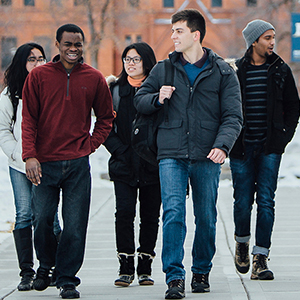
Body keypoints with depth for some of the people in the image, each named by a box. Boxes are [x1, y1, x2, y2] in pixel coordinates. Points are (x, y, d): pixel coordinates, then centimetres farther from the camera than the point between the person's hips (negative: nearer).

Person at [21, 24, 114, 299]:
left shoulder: (94, 79, 6)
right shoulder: (39, 76, 3)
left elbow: (106, 117, 16)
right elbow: (29, 119, 1)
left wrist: (91, 145, 3)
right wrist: (30, 155, -9)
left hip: (78, 163, 0)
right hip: (44, 163, 0)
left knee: (75, 225, -2)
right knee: (42, 219, -1)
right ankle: (46, 264, 26)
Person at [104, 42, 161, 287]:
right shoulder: (115, 90, 9)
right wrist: (120, 150, -4)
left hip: (153, 164, -1)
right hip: (124, 165, 1)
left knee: (150, 216, 3)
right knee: (124, 212, -11)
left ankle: (145, 268, 12)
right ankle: (126, 268, -5)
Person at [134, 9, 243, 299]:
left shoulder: (222, 72, 3)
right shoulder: (163, 69, 9)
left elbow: (233, 115, -2)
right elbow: (139, 99, 19)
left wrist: (222, 145, -19)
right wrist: (157, 99, -5)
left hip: (207, 157, 0)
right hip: (171, 155, 0)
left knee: (206, 218, 8)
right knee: (173, 213, -14)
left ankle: (201, 272, 27)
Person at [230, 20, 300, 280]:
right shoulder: (235, 71, 1)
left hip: (270, 147, 1)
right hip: (242, 147, -1)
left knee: (266, 201, -6)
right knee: (243, 200, 2)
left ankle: (261, 259, -4)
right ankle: (242, 242, 30)